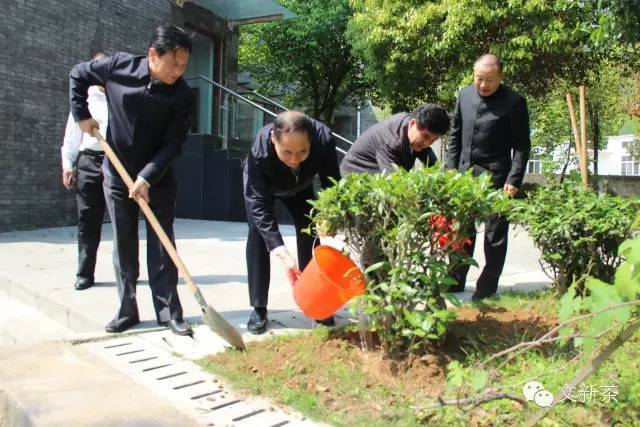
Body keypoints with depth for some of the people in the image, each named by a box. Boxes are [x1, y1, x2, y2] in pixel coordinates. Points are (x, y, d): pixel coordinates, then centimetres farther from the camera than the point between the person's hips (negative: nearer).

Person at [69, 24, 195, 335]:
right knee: (123, 245, 7)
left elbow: (172, 144, -15)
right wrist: (82, 115, -1)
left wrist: (147, 177, -23)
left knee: (161, 245, 0)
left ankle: (169, 311, 7)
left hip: (159, 180, -1)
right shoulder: (119, 66, -11)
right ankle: (127, 310, 17)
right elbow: (77, 75, 6)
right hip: (117, 175, 1)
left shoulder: (182, 96, -14)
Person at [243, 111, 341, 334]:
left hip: (300, 185, 2)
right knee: (258, 232, -16)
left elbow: (331, 185, -25)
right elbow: (259, 205, -40)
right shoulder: (259, 151, -45)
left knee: (309, 232, -4)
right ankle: (258, 309, -7)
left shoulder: (324, 139, -40)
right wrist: (282, 253, -46)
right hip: (260, 185, -2)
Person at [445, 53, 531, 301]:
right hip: (465, 174, 5)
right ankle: (456, 281, 23)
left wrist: (514, 180, -14)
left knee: (495, 233, 5)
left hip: (496, 177, -5)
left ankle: (488, 286, 17)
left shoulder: (514, 102, -9)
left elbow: (521, 146, -8)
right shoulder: (465, 95, 5)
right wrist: (451, 168, 8)